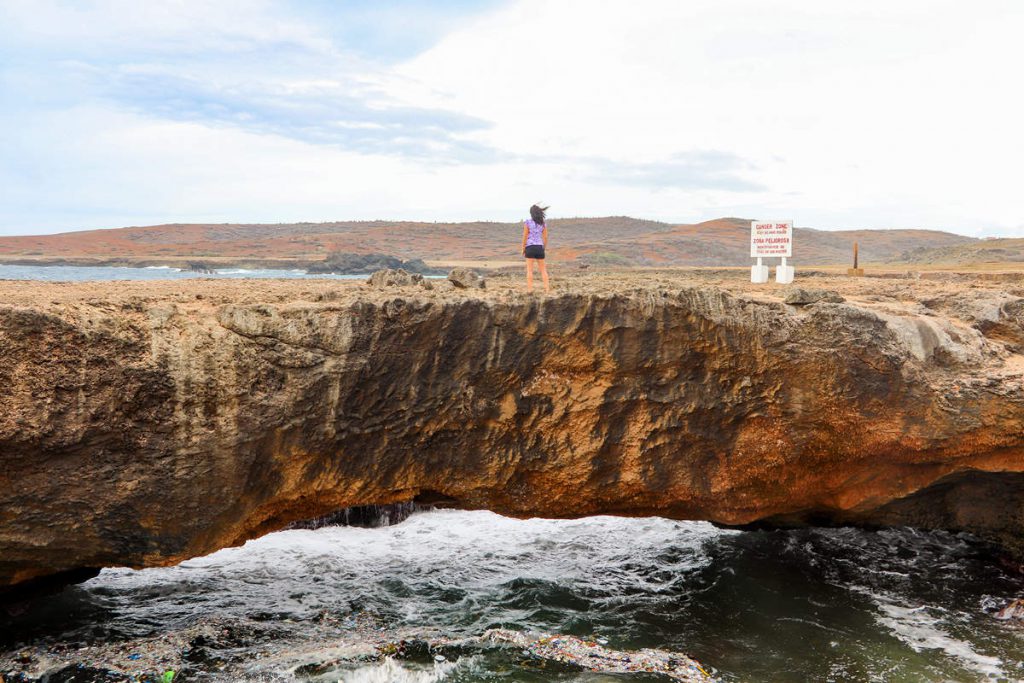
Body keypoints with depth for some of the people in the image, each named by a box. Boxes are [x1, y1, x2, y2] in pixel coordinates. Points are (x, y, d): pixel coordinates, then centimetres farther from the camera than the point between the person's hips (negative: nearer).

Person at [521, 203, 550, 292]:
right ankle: (547, 288, 6)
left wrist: (523, 249, 2)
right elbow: (545, 237, 5)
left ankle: (530, 288, -4)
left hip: (530, 247, -3)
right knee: (543, 269, 10)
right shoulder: (543, 224, 3)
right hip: (539, 247, 3)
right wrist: (544, 248, 16)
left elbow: (525, 236, -7)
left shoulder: (527, 223, -7)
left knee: (529, 269, 0)